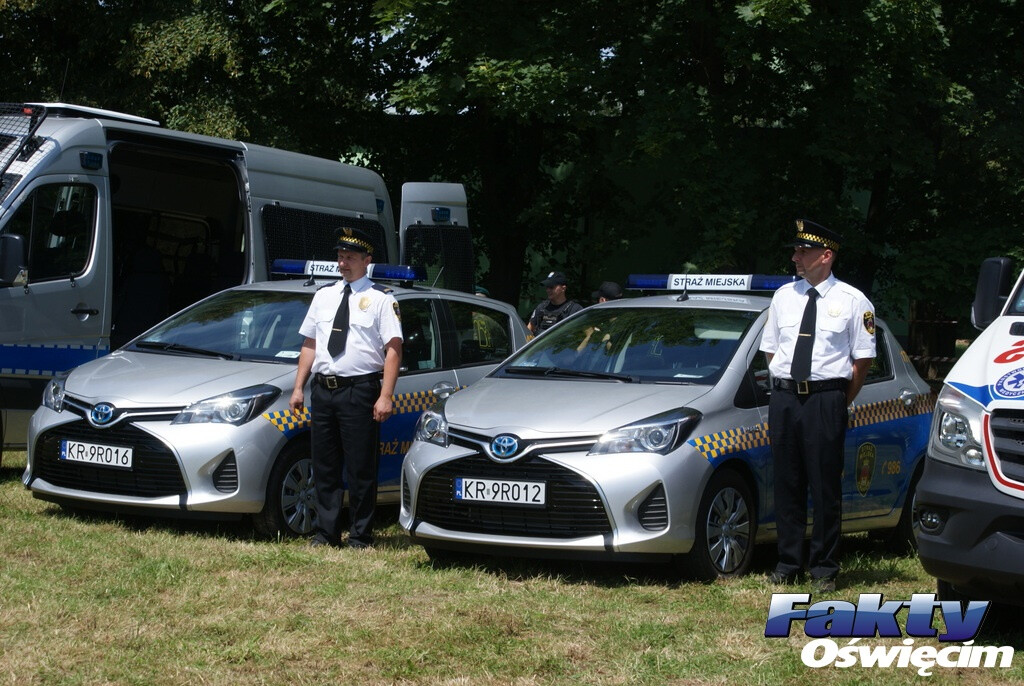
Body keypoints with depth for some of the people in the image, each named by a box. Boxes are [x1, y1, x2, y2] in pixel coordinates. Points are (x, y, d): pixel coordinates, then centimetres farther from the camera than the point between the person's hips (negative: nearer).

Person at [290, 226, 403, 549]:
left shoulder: (380, 298, -1)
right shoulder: (324, 295, 16)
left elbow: (393, 349, -8)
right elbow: (309, 345, 18)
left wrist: (385, 397, -16)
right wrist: (298, 388, 10)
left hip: (360, 389, -5)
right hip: (323, 389, 5)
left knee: (361, 469, -2)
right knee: (325, 467, 9)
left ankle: (360, 535, 6)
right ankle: (325, 532, 17)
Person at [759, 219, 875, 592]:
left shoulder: (852, 301, -1)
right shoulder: (783, 296, 11)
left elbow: (862, 359, 1)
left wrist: (841, 403, -2)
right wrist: (786, 388, 8)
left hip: (826, 399, -4)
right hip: (784, 397, 4)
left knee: (825, 487, -1)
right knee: (787, 484, 7)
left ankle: (824, 568, 7)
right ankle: (788, 564, 15)